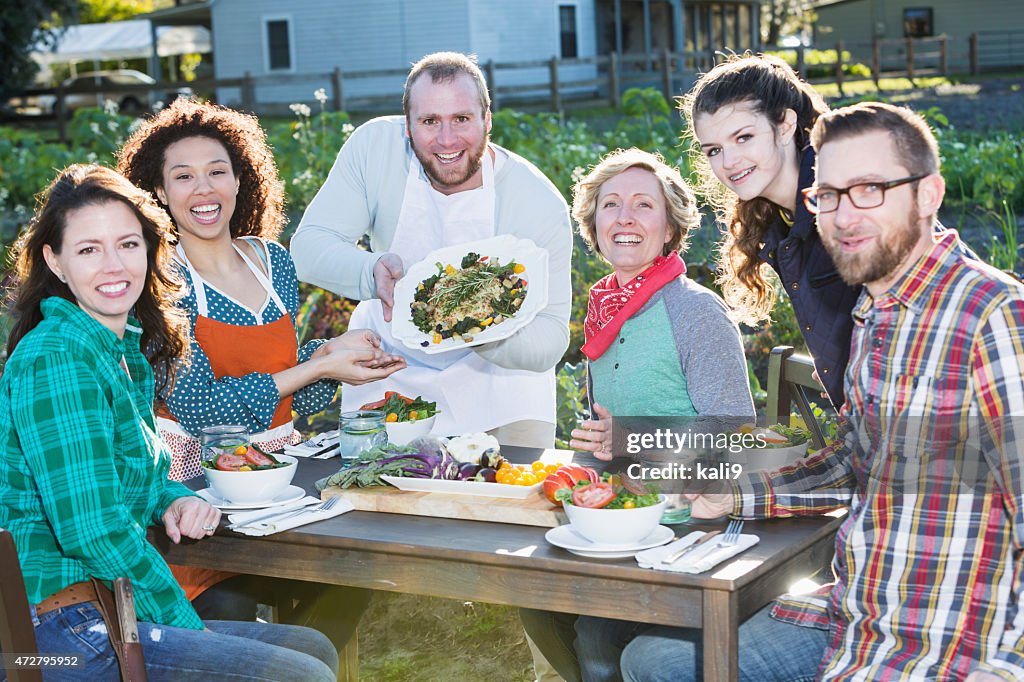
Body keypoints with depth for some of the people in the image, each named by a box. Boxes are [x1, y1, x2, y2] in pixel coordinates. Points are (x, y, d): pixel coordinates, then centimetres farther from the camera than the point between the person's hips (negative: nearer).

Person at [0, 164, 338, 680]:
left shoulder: (127, 349, 11)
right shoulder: (54, 361, -18)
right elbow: (93, 529, -23)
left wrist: (175, 501, 2)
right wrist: (187, 623, -13)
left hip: (109, 608, 10)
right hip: (65, 633, -9)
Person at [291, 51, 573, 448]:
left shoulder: (541, 205, -24)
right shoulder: (374, 147, -19)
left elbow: (552, 340, -22)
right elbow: (309, 245, -20)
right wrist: (372, 272, -41)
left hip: (498, 373, -1)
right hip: (392, 367, 1)